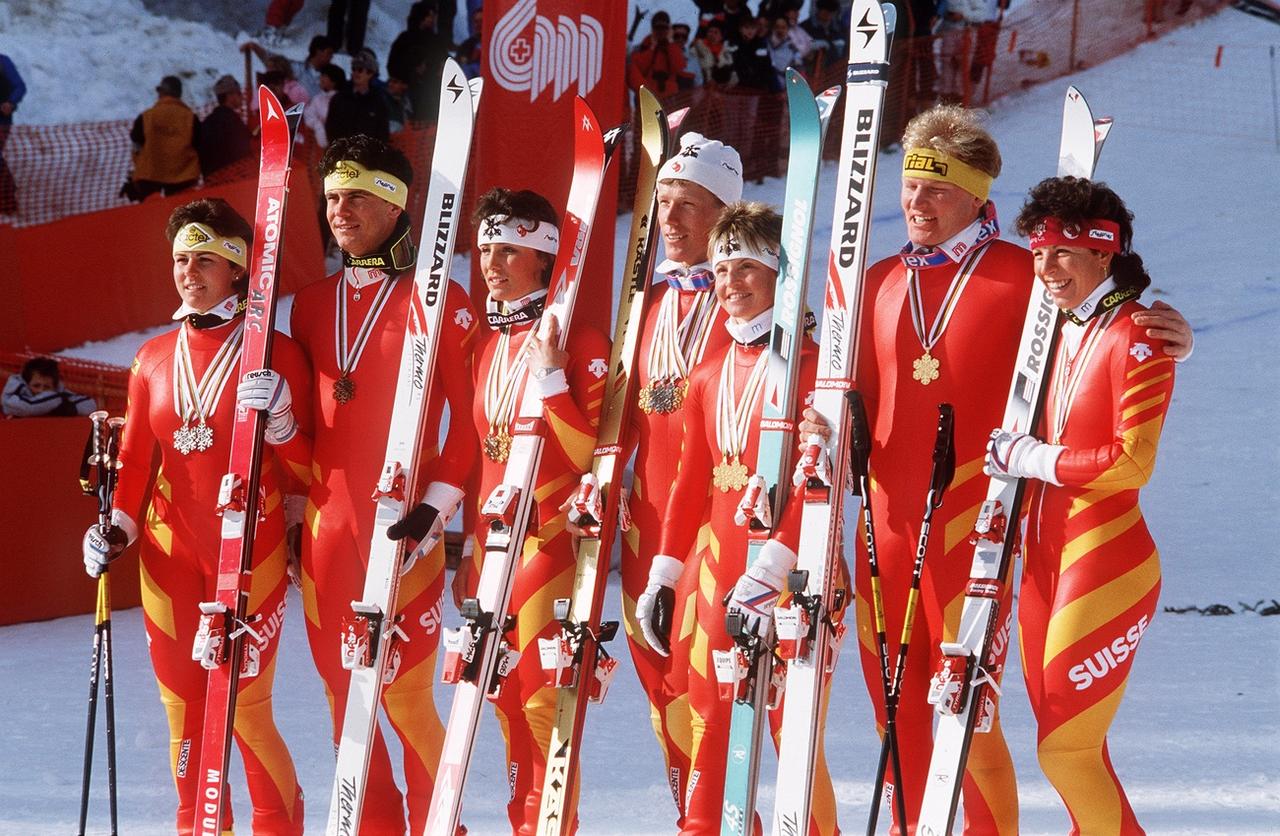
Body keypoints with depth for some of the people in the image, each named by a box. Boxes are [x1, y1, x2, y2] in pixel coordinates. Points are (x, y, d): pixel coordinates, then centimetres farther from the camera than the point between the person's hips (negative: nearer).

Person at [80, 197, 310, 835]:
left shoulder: (274, 353, -2)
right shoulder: (154, 360, 10)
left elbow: (303, 467, -2)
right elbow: (137, 459, 15)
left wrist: (279, 419, -20)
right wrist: (119, 527, 2)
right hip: (169, 550, 4)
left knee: (245, 704, -6)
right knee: (182, 703, 1)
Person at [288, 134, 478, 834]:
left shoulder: (438, 301, -3)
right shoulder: (312, 305, 14)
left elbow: (470, 413, -4)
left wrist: (439, 501, -12)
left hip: (402, 523, -6)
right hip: (326, 525, 6)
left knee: (405, 693, -7)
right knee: (343, 692, 7)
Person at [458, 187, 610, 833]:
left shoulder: (577, 342, -8)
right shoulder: (487, 343, 14)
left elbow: (589, 454, -15)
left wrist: (550, 378, -22)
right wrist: (471, 550, 21)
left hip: (552, 538, -7)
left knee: (540, 698, -10)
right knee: (508, 701, 8)